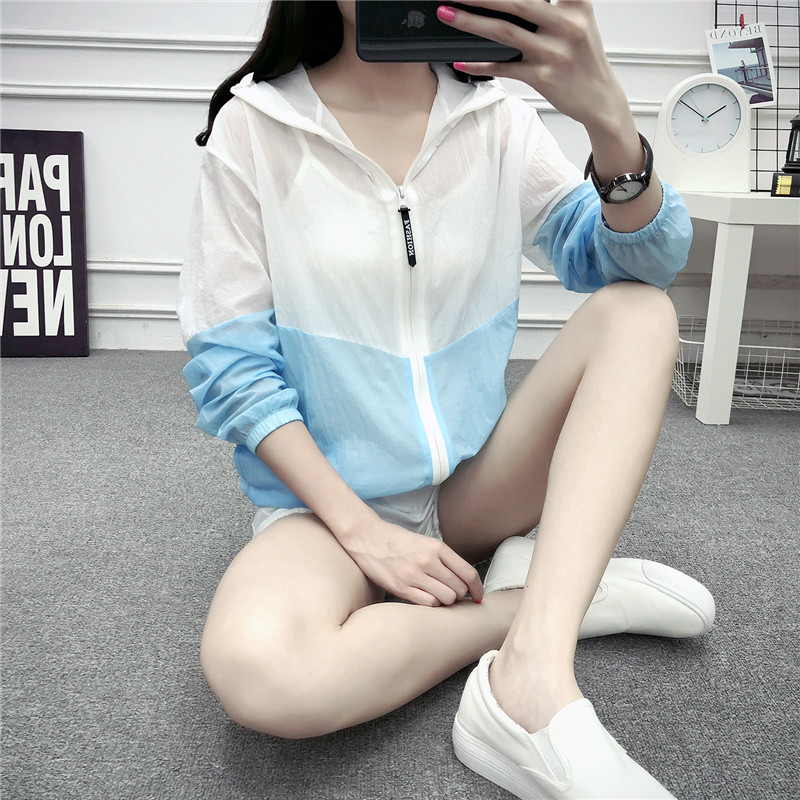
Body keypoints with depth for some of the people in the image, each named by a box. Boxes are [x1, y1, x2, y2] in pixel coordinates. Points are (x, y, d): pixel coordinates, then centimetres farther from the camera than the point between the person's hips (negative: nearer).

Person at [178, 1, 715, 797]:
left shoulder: (495, 116, 3)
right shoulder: (253, 125, -5)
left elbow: (636, 261, -7)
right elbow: (231, 363, -8)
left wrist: (606, 117, -29)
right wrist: (360, 529, -17)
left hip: (474, 483, 4)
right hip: (330, 496, -3)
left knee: (638, 309, -16)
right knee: (253, 669, -33)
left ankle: (534, 680, -30)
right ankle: (558, 596, -11)